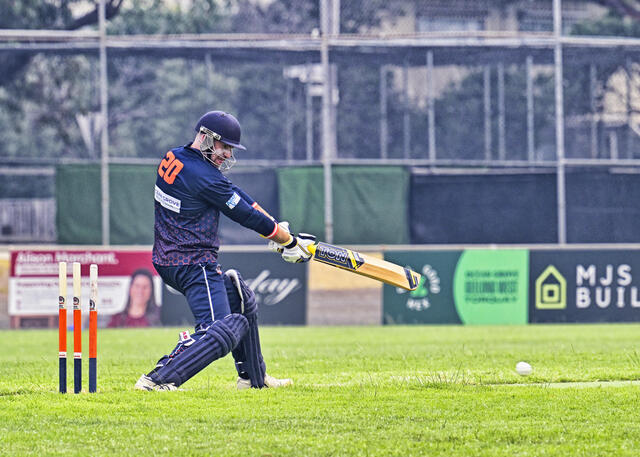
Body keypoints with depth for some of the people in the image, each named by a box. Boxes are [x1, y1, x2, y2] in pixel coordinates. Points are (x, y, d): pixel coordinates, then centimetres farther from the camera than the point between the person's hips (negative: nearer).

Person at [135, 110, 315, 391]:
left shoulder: (173, 159, 9)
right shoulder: (203, 176, -20)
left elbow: (233, 193, 13)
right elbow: (246, 216, -12)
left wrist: (275, 226, 14)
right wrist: (290, 241, -1)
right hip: (193, 264, -11)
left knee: (241, 299, 27)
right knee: (223, 332, -19)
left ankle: (253, 377, 35)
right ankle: (158, 379, -28)